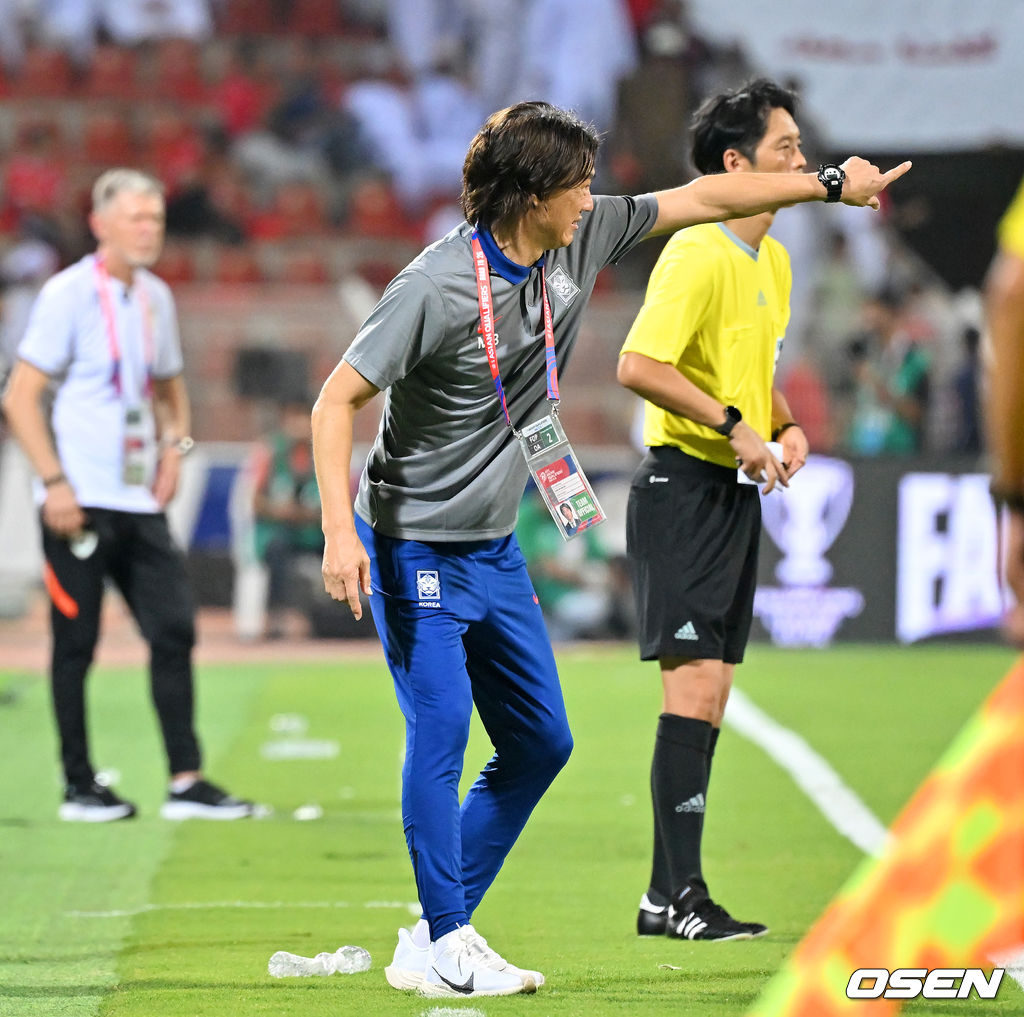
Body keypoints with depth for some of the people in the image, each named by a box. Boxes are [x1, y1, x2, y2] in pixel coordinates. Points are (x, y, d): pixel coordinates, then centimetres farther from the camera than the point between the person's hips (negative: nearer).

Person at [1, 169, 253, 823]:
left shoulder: (155, 297, 12)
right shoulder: (69, 295, -8)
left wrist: (175, 443, 7)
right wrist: (54, 482, -16)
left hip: (141, 501, 6)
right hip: (79, 501, -6)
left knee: (175, 631, 0)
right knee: (77, 642, 0)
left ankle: (186, 782, 3)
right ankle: (79, 786, 9)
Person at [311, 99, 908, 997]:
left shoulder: (579, 244, 0)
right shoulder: (437, 285, -20)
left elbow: (699, 199, 12)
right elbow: (337, 400, -18)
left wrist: (832, 183, 15)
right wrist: (339, 530, -28)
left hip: (497, 551, 8)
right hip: (414, 547, -8)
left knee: (540, 743, 8)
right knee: (440, 732, -12)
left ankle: (436, 933, 16)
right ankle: (446, 949, -3)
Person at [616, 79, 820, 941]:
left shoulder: (774, 261, 16)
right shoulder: (698, 255, -14)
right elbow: (639, 366, -23)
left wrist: (785, 426, 8)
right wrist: (735, 427, -22)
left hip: (736, 495, 9)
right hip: (685, 487, -9)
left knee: (710, 696, 8)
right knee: (694, 688, -13)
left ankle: (667, 896, 12)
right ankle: (681, 895, -11)